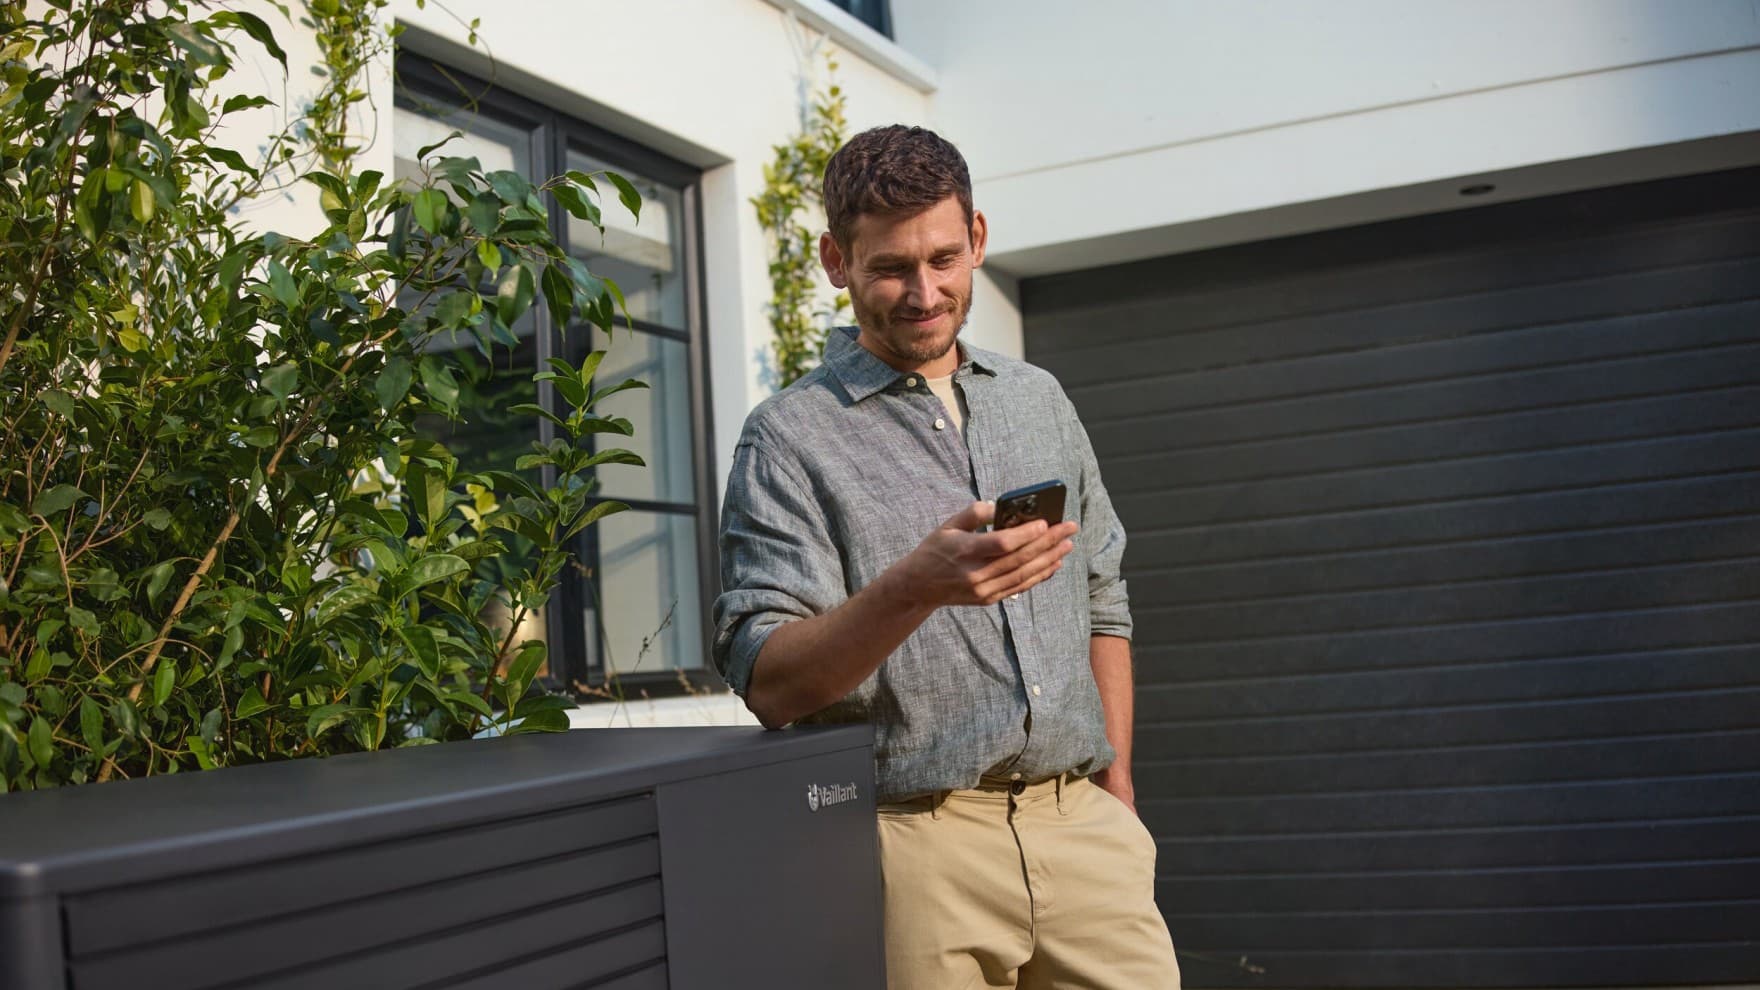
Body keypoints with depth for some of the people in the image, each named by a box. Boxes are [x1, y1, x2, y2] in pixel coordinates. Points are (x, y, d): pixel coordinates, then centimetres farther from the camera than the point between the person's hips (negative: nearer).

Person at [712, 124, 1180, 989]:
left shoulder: (1039, 401, 15)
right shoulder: (789, 437, -2)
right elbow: (765, 681, -11)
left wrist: (1116, 792, 13)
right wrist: (914, 588, -26)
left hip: (1079, 824, 4)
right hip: (919, 844, -4)